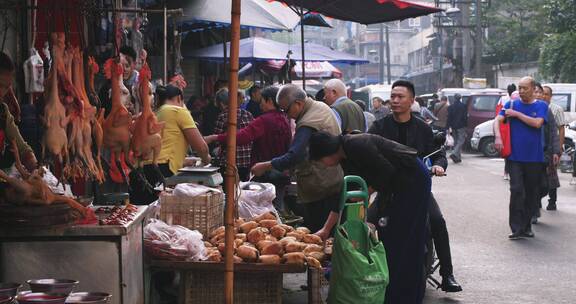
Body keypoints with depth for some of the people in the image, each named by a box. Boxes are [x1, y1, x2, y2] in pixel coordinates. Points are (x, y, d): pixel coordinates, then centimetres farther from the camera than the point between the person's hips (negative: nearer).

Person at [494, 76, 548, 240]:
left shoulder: (541, 106, 4)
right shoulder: (511, 104, 5)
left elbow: (537, 123, -13)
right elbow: (497, 120, -6)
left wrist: (516, 114, -11)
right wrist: (498, 137, -23)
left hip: (534, 158, 1)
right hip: (515, 157, -1)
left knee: (532, 194, 7)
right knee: (517, 191, -10)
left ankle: (526, 226, 20)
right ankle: (517, 228, -7)